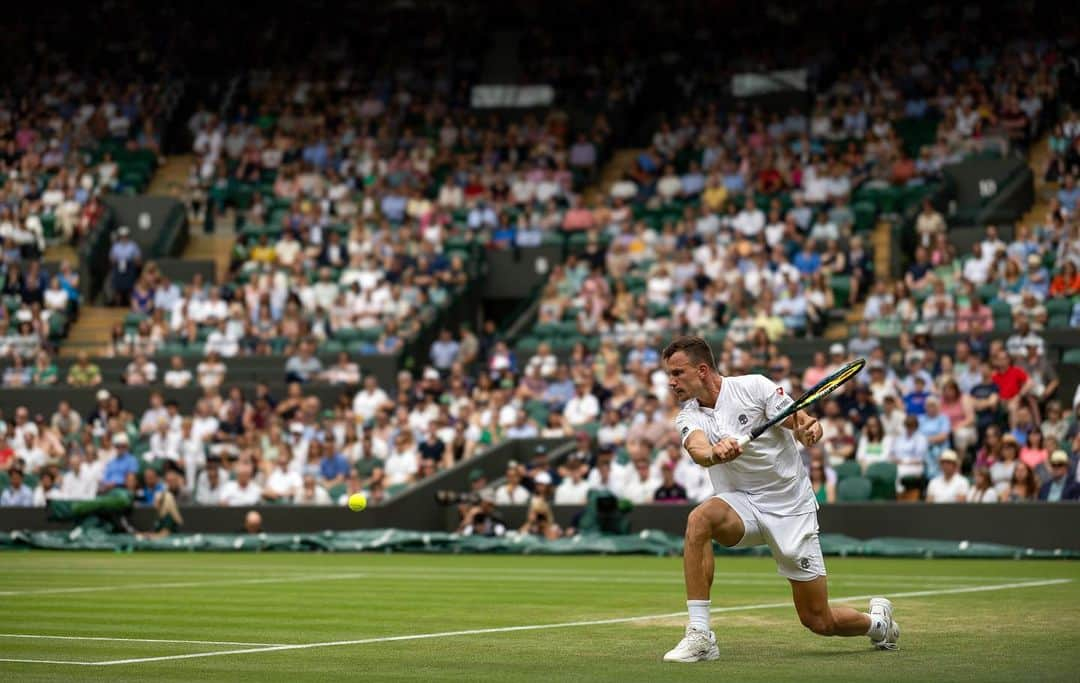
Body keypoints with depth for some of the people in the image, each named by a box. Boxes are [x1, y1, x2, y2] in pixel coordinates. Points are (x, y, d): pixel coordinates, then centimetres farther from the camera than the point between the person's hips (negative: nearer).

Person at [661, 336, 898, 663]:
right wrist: (713, 453, -51)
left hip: (791, 509, -2)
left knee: (818, 621, -1)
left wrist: (809, 430, -42)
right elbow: (697, 449, -27)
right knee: (699, 519, -34)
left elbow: (803, 423, -17)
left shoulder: (753, 386, -10)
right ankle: (699, 636, -31)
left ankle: (878, 621, 35)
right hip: (741, 503, 2)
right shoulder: (688, 418, -4)